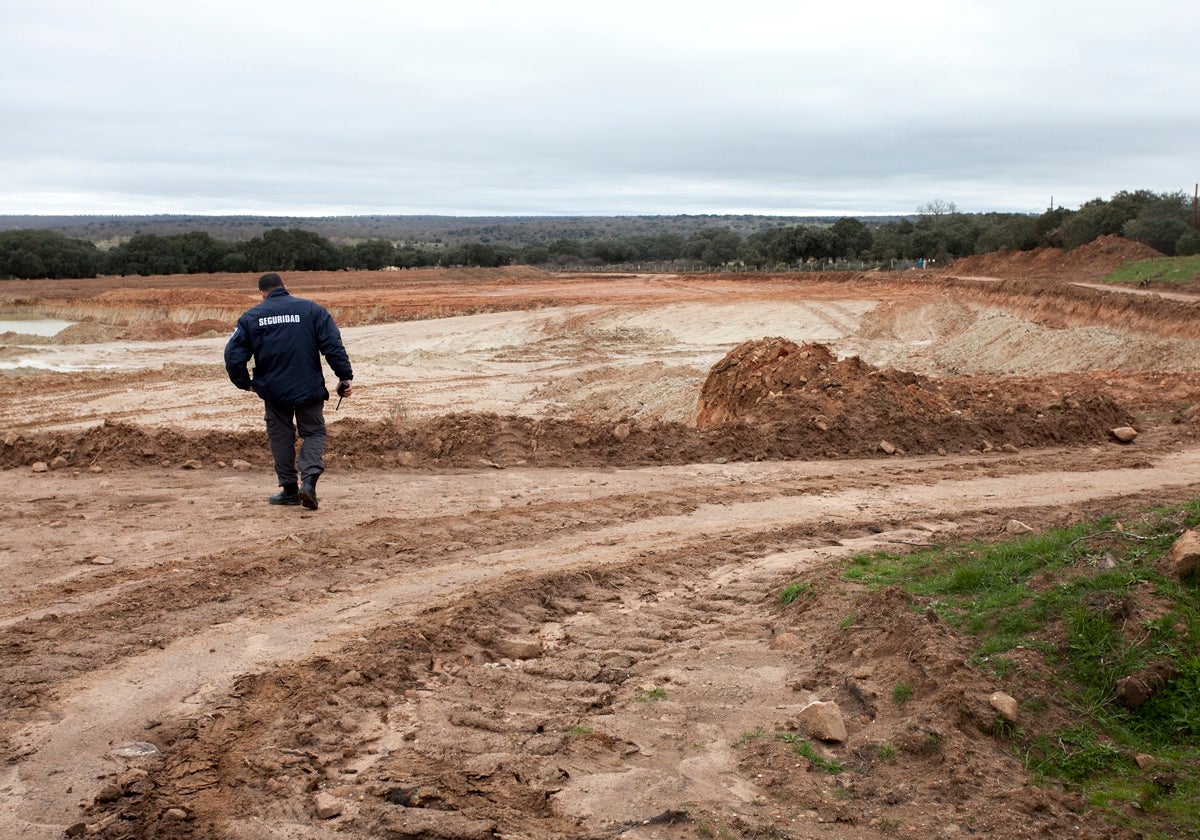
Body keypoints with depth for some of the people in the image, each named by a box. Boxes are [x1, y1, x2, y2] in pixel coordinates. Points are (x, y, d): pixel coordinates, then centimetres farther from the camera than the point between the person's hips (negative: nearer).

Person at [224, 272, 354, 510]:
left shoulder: (251, 317, 2)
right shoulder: (312, 310, 0)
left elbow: (233, 354, 0)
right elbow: (333, 345, -8)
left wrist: (244, 383, 13)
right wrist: (346, 376, -5)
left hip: (273, 390, 1)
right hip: (309, 388, -1)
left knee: (281, 435, 15)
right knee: (314, 432, 10)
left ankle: (289, 488, 16)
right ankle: (309, 478, -13)